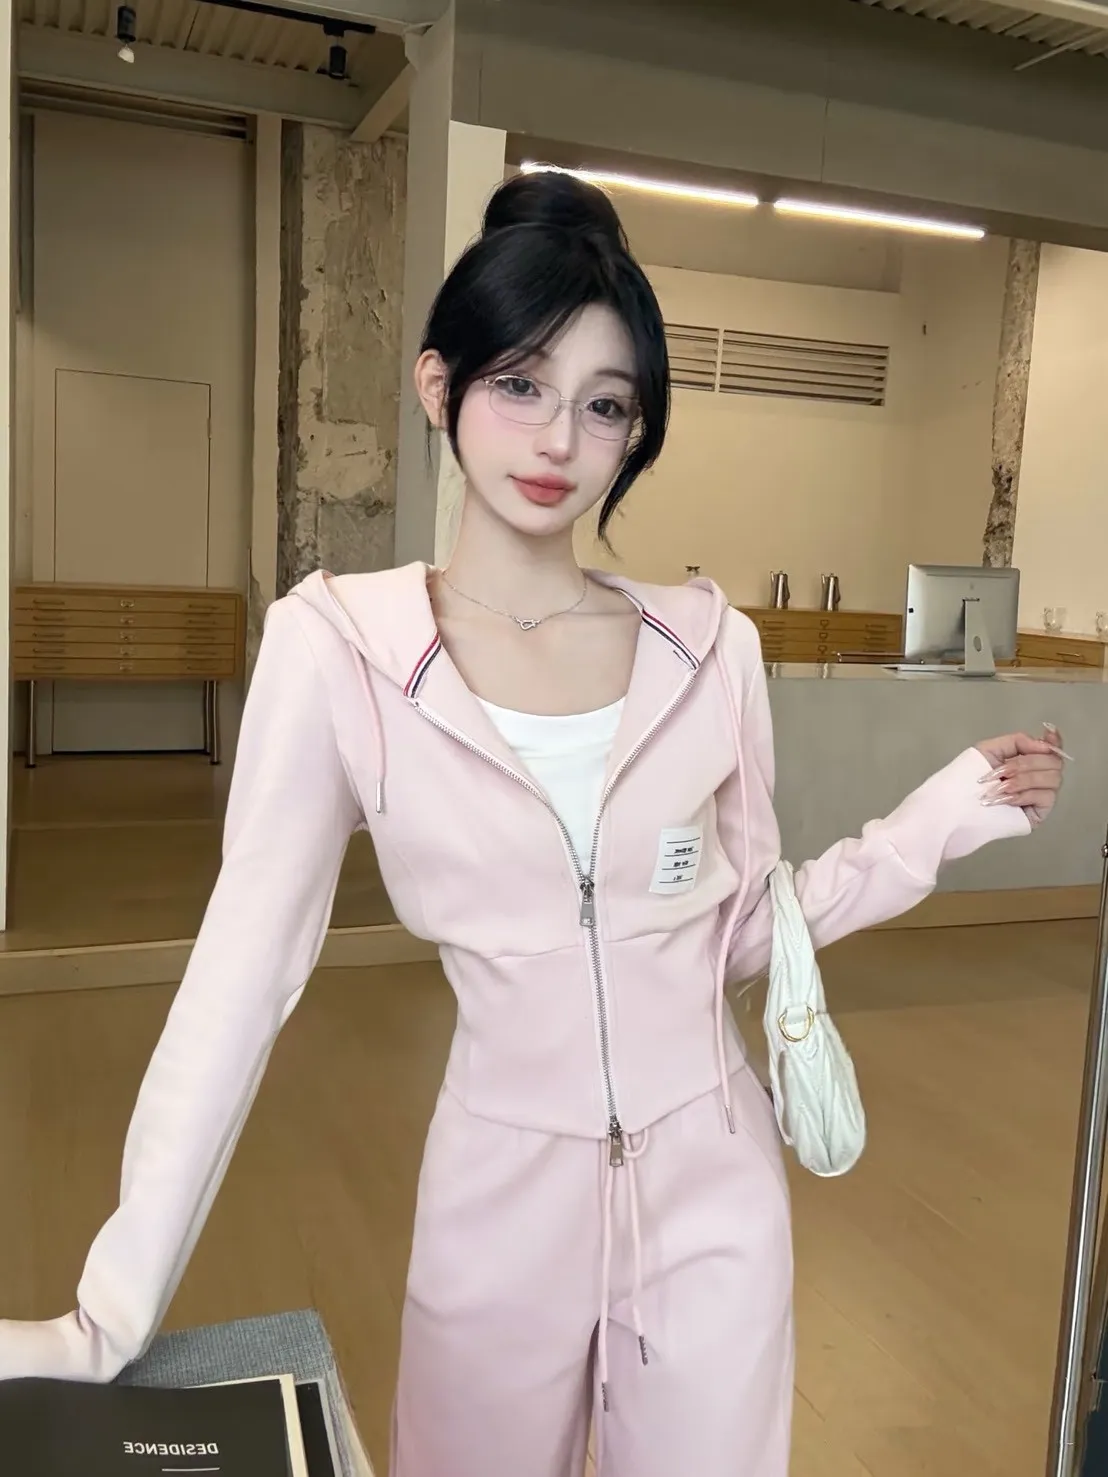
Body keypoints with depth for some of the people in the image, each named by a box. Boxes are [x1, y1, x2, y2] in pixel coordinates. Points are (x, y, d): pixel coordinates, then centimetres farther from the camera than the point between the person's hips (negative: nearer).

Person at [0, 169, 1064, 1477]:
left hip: (713, 1187, 2)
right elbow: (240, 977, -13)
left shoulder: (708, 647, -5)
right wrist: (115, 1308, -14)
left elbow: (744, 930, 4)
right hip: (501, 1191, -1)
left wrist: (945, 818, -6)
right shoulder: (336, 643, -14)